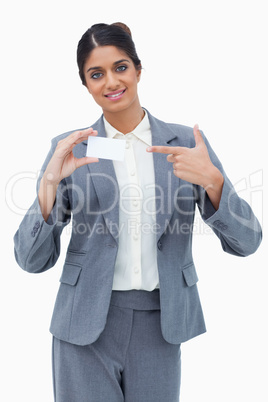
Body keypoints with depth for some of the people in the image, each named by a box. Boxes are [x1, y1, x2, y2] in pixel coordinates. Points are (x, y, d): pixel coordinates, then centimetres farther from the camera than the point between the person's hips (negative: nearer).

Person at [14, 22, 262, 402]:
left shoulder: (186, 143, 0)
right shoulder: (70, 148, -1)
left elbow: (245, 242, -4)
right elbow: (32, 259, -4)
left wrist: (212, 181, -22)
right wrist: (49, 183, -19)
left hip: (160, 324, 1)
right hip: (87, 325, 0)